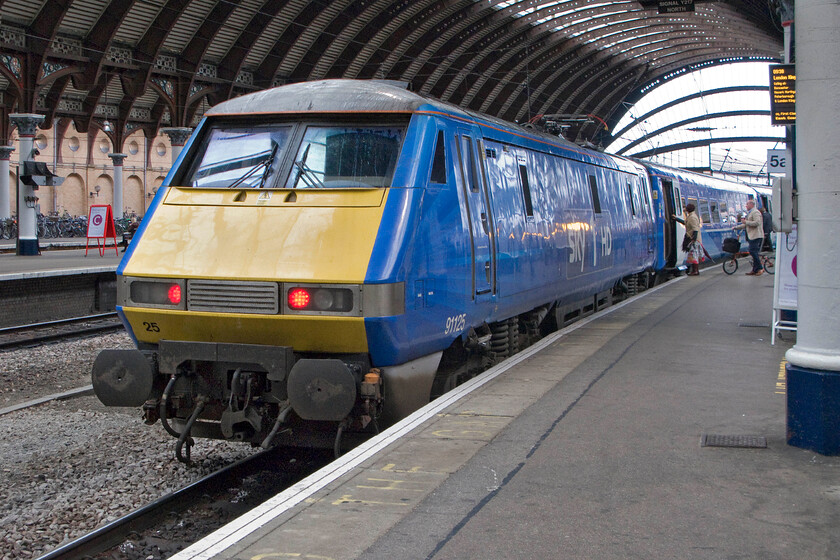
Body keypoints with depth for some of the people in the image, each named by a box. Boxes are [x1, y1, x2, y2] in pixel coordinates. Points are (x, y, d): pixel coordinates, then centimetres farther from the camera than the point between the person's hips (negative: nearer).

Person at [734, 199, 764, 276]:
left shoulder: (755, 212, -10)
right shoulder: (750, 213, 23)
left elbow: (757, 223, -23)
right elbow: (745, 225, 30)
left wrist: (746, 222, -18)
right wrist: (736, 227, 25)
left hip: (756, 236, -10)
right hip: (752, 236, 10)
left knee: (753, 252, -13)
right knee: (754, 253, 9)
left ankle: (760, 268, -9)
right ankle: (755, 270, 11)